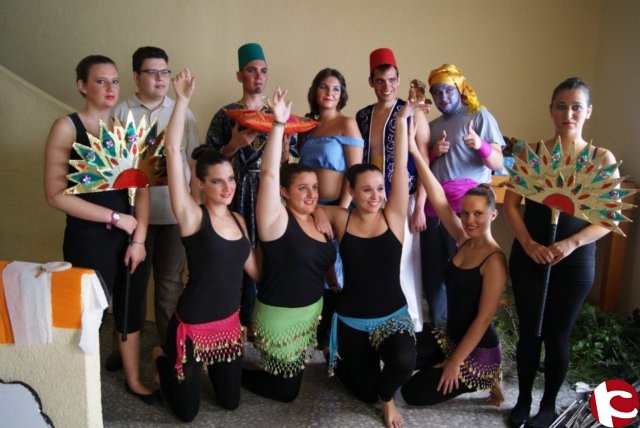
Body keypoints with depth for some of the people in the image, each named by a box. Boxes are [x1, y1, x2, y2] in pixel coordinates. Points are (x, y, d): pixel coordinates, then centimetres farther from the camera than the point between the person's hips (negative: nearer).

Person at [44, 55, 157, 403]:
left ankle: (133, 380, 34)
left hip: (129, 237, 4)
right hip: (88, 240, -4)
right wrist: (115, 218, -15)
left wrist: (139, 238, -6)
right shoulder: (67, 127, -9)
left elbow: (142, 187, 1)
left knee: (130, 309, 15)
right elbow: (56, 194, -15)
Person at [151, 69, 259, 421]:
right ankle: (162, 359, 37)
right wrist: (183, 99, -26)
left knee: (231, 403, 17)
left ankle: (210, 364, 44)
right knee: (187, 413, 12)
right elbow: (173, 150, -26)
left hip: (229, 322, 6)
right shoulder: (192, 217, -18)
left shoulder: (238, 219, 1)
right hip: (192, 326, -5)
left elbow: (250, 265, 12)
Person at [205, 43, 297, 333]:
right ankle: (241, 323, 12)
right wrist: (234, 145, -16)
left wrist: (284, 145, -9)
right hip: (238, 197, -2)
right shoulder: (226, 115, 1)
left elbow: (286, 165, 10)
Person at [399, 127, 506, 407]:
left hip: (479, 351, -7)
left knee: (413, 393, -3)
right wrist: (415, 152, -18)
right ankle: (449, 372, 13)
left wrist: (455, 362, -17)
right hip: (451, 337, 7)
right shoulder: (463, 240, -2)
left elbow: (483, 318, -21)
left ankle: (487, 379, 11)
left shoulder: (494, 260, -21)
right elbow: (438, 199, -10)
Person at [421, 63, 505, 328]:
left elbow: (498, 163, -2)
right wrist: (433, 152, 2)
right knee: (432, 272, 4)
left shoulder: (480, 116, 4)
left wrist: (480, 145, -22)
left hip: (465, 207, -5)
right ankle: (438, 329, 18)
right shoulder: (432, 125, 20)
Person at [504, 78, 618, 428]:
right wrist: (529, 244, -16)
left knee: (557, 335, 10)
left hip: (575, 261, -1)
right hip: (528, 257, 1)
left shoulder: (603, 159, -2)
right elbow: (511, 205, -2)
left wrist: (571, 244, -19)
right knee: (528, 331, 11)